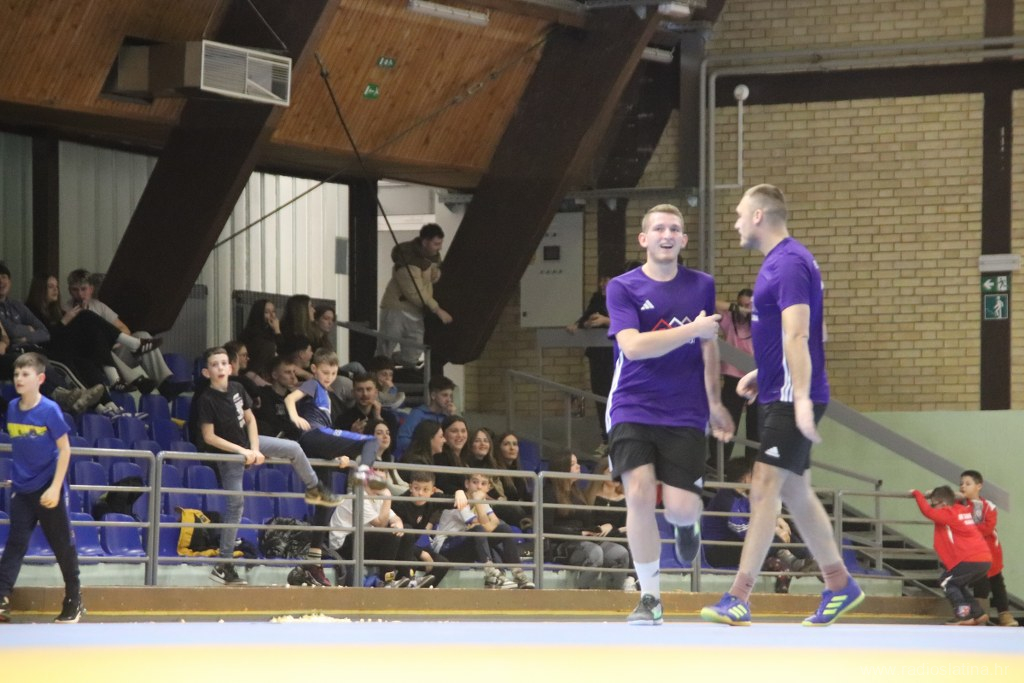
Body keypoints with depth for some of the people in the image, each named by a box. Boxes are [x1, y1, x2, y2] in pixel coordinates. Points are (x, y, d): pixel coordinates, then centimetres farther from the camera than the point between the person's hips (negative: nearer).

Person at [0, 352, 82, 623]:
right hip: (22, 490, 4)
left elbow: (65, 449, -12)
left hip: (48, 490, -4)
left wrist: (55, 487, -17)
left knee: (63, 546, 5)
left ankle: (74, 602, 17)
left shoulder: (49, 410, -14)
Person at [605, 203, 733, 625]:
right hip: (633, 410, -2)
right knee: (640, 495, -17)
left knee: (681, 507, -8)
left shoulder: (701, 286, 8)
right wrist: (691, 330, -20)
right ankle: (650, 598, -3)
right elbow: (632, 345, -17)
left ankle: (687, 525, 34)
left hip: (685, 413, 2)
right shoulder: (623, 288, -3)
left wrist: (714, 402, 23)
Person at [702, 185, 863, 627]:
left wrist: (801, 399, -30)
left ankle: (739, 599, -15)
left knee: (764, 490, -12)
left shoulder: (790, 264, -16)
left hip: (790, 399, -10)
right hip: (777, 395, 10)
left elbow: (797, 336, -25)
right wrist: (761, 374, 17)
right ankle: (839, 586, 22)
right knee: (796, 494, 14)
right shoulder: (779, 261, 16)